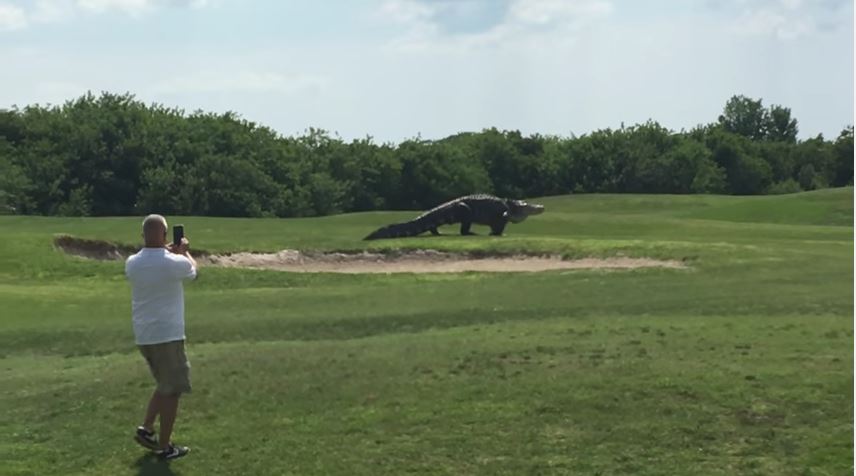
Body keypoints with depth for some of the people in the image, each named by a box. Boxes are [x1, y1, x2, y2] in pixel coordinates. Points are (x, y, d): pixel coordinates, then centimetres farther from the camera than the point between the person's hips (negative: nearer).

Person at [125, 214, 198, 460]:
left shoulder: (132, 264, -2)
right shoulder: (175, 263, -16)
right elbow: (194, 269, 8)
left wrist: (168, 252, 31)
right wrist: (184, 250, 26)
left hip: (143, 336, 6)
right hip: (168, 335, -6)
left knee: (165, 385, 24)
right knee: (172, 391, 6)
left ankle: (146, 429, 19)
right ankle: (164, 447, 11)